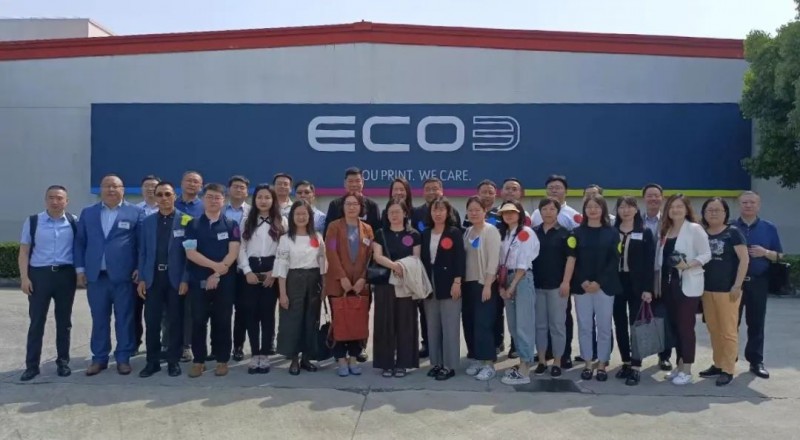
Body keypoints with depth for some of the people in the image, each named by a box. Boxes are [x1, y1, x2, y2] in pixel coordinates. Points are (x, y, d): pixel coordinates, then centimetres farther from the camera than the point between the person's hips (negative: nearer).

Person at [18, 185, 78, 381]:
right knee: (37, 321, 4)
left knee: (64, 321, 10)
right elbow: (24, 252, 2)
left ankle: (63, 361, 21)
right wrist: (24, 277, -5)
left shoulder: (74, 222, 2)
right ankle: (32, 365, 12)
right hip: (39, 274, 0)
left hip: (65, 274, 1)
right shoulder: (33, 221, 1)